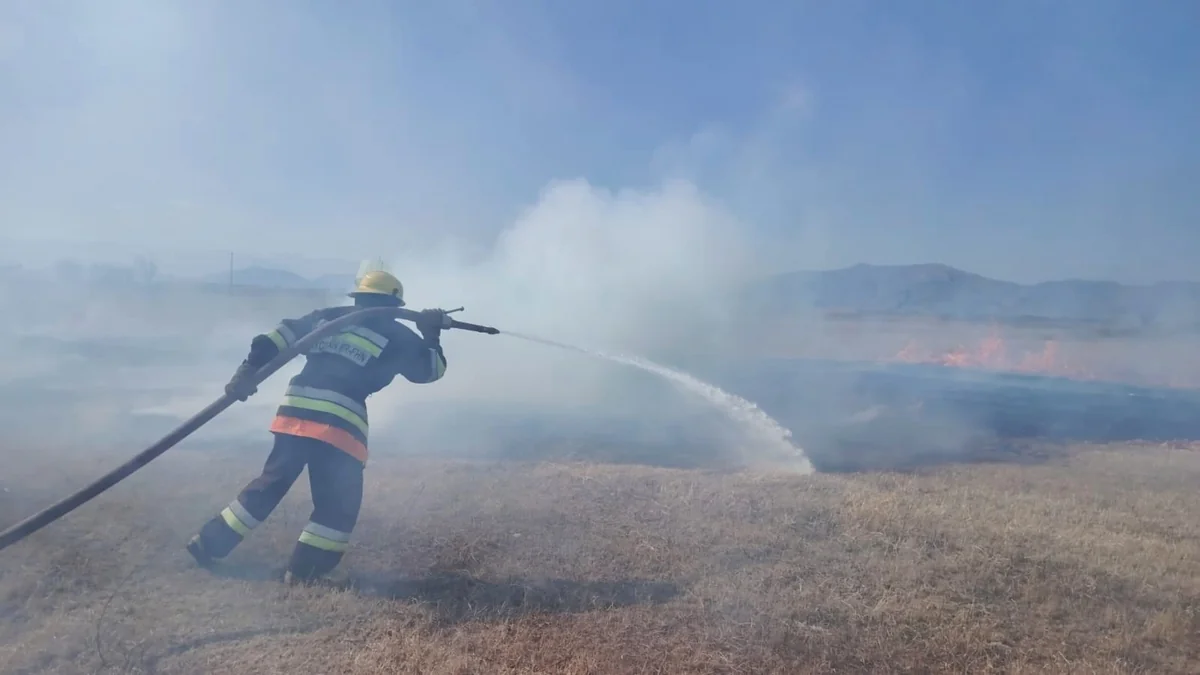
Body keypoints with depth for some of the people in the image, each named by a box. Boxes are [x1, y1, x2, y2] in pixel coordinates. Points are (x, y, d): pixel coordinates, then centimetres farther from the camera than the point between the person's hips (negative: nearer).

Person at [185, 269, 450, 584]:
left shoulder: (326, 316, 19)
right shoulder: (394, 334, 7)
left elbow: (277, 339, 13)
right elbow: (432, 368, 14)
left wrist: (248, 371, 10)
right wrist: (432, 334, 25)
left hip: (295, 412, 6)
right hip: (339, 422, -5)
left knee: (270, 483, 22)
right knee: (339, 502, 10)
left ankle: (209, 543, 30)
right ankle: (303, 571, 10)